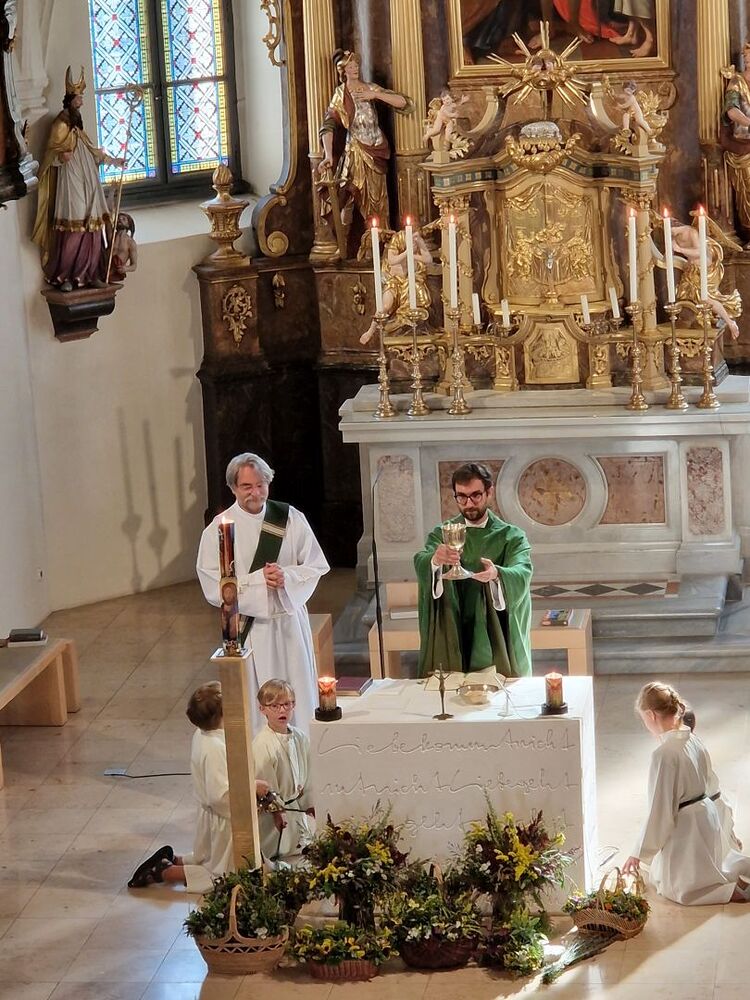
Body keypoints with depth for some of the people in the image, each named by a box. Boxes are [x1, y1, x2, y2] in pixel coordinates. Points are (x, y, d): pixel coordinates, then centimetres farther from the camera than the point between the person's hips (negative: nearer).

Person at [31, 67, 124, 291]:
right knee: (71, 230, -11)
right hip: (70, 181, -8)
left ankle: (89, 274, 6)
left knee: (91, 229, 3)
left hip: (86, 181, 8)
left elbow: (91, 149, 28)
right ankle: (64, 277, -7)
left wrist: (112, 160, 32)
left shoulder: (77, 122, 18)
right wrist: (61, 156, -32)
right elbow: (51, 153, -11)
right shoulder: (61, 123, -7)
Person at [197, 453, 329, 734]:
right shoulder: (219, 529, -6)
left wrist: (286, 576, -16)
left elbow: (317, 565, 3)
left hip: (289, 622, 2)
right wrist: (258, 580, -19)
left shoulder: (290, 519, 0)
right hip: (247, 626, -2)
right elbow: (212, 586, -10)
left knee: (299, 700, 8)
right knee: (252, 704, 0)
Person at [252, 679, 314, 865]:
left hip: (297, 808, 7)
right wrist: (277, 813, -17)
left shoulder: (299, 738, -1)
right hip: (275, 814, -7)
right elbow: (265, 785, -20)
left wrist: (309, 805, 11)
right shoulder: (262, 745, -23)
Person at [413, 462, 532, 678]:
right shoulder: (442, 535, 5)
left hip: (497, 641, -1)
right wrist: (434, 561, -39)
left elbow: (521, 575, -18)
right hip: (451, 641, 1)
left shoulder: (511, 537, 1)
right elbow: (421, 565, -15)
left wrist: (496, 575, -40)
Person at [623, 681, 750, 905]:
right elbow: (713, 788, 11)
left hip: (685, 828, -8)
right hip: (709, 818, 8)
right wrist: (726, 828, 24)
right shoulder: (693, 741, 0)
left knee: (674, 886, 12)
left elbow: (659, 810, -21)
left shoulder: (664, 754, -25)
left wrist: (639, 854, -10)